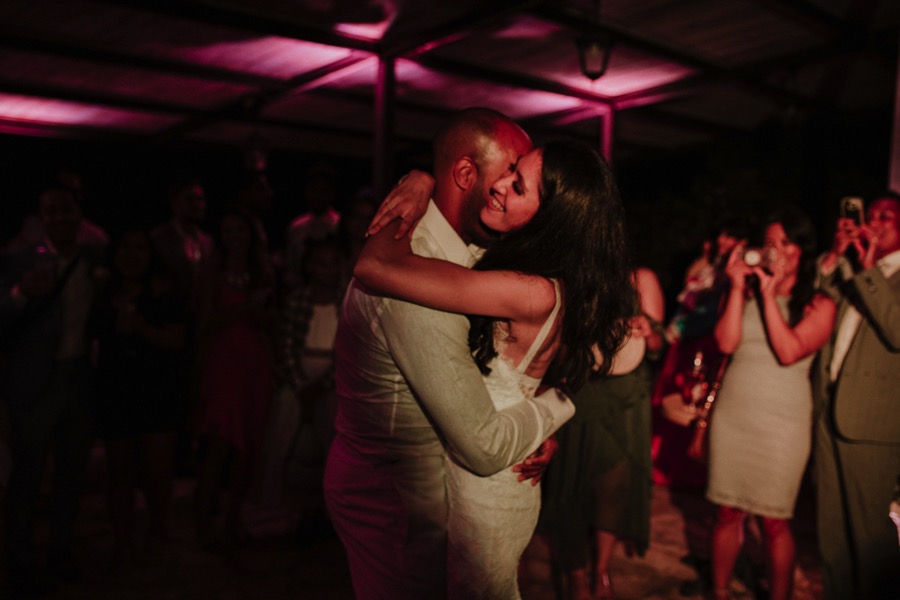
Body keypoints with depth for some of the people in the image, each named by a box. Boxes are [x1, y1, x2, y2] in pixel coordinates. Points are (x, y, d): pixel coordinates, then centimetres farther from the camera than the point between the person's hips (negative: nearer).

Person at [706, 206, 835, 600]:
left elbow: (789, 352, -15)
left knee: (774, 521, 5)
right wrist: (738, 286, -7)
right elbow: (726, 343, -7)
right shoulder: (744, 292, 6)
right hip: (732, 416, 2)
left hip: (782, 423, -2)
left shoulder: (818, 304, 0)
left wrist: (769, 294, -12)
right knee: (728, 512, 11)